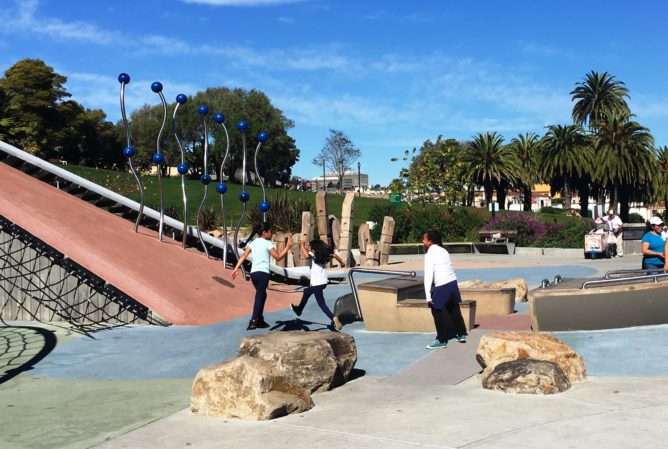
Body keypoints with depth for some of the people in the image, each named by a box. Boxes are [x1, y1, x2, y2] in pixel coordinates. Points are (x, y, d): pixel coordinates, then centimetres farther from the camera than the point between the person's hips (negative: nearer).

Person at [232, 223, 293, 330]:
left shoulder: (253, 242, 15)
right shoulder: (267, 243, -2)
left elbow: (243, 256, 6)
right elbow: (278, 257, -3)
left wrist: (236, 268, 4)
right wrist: (288, 247, 2)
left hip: (253, 273, 7)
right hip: (263, 273, -7)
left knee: (262, 295, 21)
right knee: (260, 296, -10)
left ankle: (260, 320, 22)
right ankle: (253, 321, -23)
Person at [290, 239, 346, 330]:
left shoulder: (313, 254, -8)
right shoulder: (323, 254, 11)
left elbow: (307, 255, -29)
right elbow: (334, 255, 9)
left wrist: (302, 246, -14)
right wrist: (342, 262, 23)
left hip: (316, 283, -8)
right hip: (323, 282, 8)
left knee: (321, 303, -7)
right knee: (306, 292, 30)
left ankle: (334, 318, -25)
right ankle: (299, 310, 48)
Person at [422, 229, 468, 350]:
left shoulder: (430, 254, -9)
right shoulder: (443, 251, 15)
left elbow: (428, 275, -13)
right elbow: (446, 269, 14)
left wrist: (428, 296, -13)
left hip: (442, 286, -8)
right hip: (452, 282, 8)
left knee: (437, 312, 4)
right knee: (454, 309, 21)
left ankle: (441, 340, 9)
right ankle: (462, 334, 31)